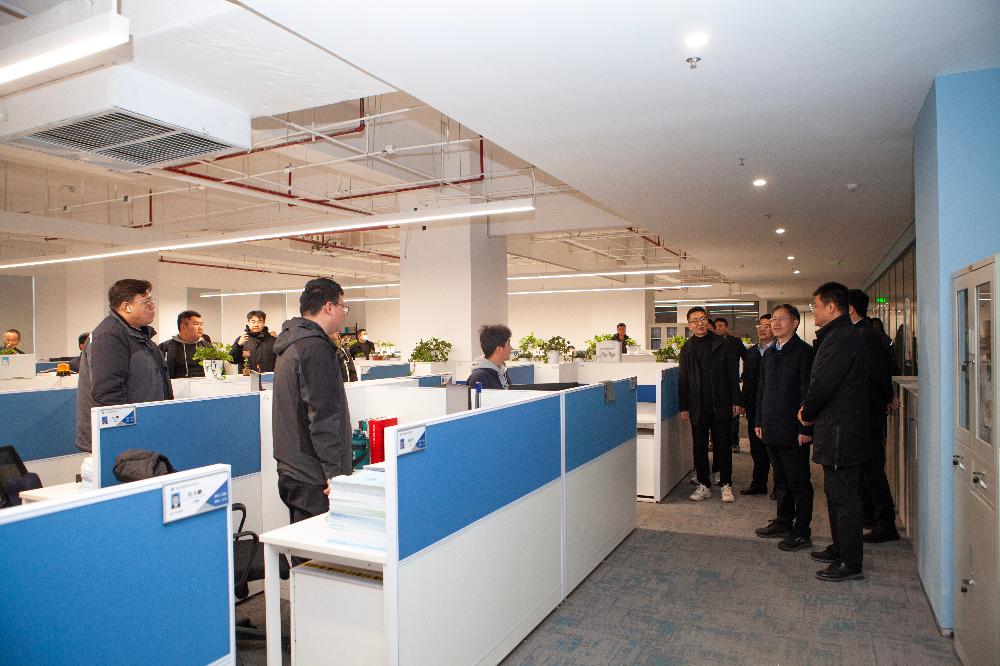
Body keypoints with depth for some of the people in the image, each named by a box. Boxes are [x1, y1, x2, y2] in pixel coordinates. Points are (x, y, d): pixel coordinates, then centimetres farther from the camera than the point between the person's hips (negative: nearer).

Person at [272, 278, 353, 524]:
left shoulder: (289, 346, 16)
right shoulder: (315, 347, -17)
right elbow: (323, 416, -22)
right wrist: (335, 471, -20)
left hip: (290, 469, 10)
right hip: (313, 477, -10)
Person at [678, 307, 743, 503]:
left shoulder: (722, 345, 1)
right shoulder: (687, 349, 7)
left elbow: (733, 374, 1)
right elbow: (683, 380, 9)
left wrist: (737, 401, -5)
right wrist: (683, 407, 5)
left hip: (720, 404, -2)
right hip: (697, 406, 2)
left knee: (723, 445, 5)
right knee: (699, 446, 7)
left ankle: (726, 485, 17)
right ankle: (703, 485, 17)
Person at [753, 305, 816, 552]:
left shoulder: (804, 352, -10)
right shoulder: (769, 353, 13)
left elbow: (808, 392, -14)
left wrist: (805, 428, -16)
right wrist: (758, 421, 13)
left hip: (794, 431, -7)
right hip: (772, 429, 7)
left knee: (798, 482, 3)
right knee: (781, 480, 17)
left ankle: (802, 532, 12)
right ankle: (783, 522, 29)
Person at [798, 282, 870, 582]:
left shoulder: (841, 338, -19)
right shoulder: (839, 336, 15)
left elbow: (823, 384, -22)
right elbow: (822, 381, 18)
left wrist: (807, 414, -6)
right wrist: (810, 410, 8)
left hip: (841, 433, -11)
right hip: (837, 431, 11)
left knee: (844, 498, -2)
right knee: (837, 495, 20)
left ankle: (851, 564, 7)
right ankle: (840, 549, 33)